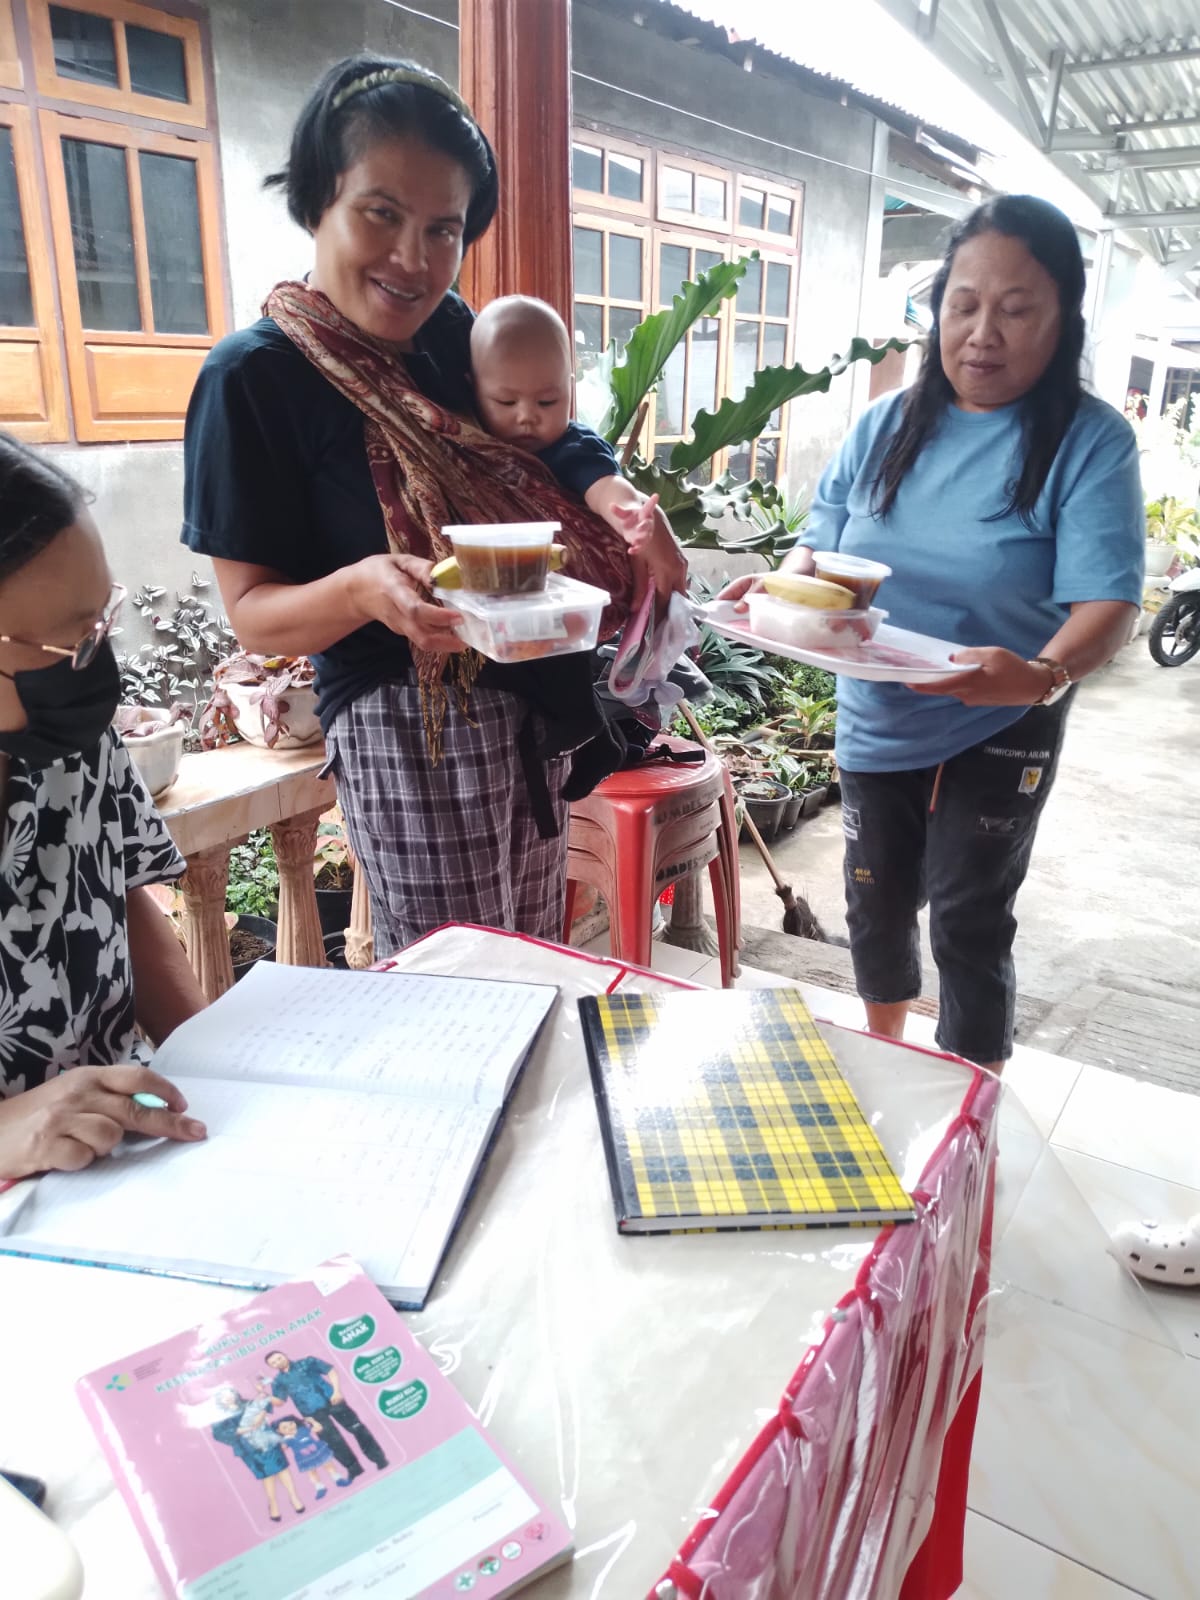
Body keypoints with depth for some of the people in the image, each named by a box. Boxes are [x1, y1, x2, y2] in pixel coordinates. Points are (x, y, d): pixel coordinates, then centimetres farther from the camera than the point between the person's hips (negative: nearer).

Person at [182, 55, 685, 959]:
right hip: (407, 724, -6)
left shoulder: (455, 333, 7)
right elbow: (253, 612, -10)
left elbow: (544, 467, 18)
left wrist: (624, 526, -3)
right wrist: (364, 590, -31)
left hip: (533, 705, 6)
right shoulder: (256, 374, -10)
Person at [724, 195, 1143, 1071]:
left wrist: (1046, 674, -43)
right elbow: (824, 540, 3)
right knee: (878, 903, 19)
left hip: (998, 732, -4)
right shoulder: (888, 424, -1)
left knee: (969, 924, 4)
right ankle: (883, 1054, 46)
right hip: (877, 723, 4)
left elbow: (1106, 604, -22)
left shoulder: (1091, 441, -13)